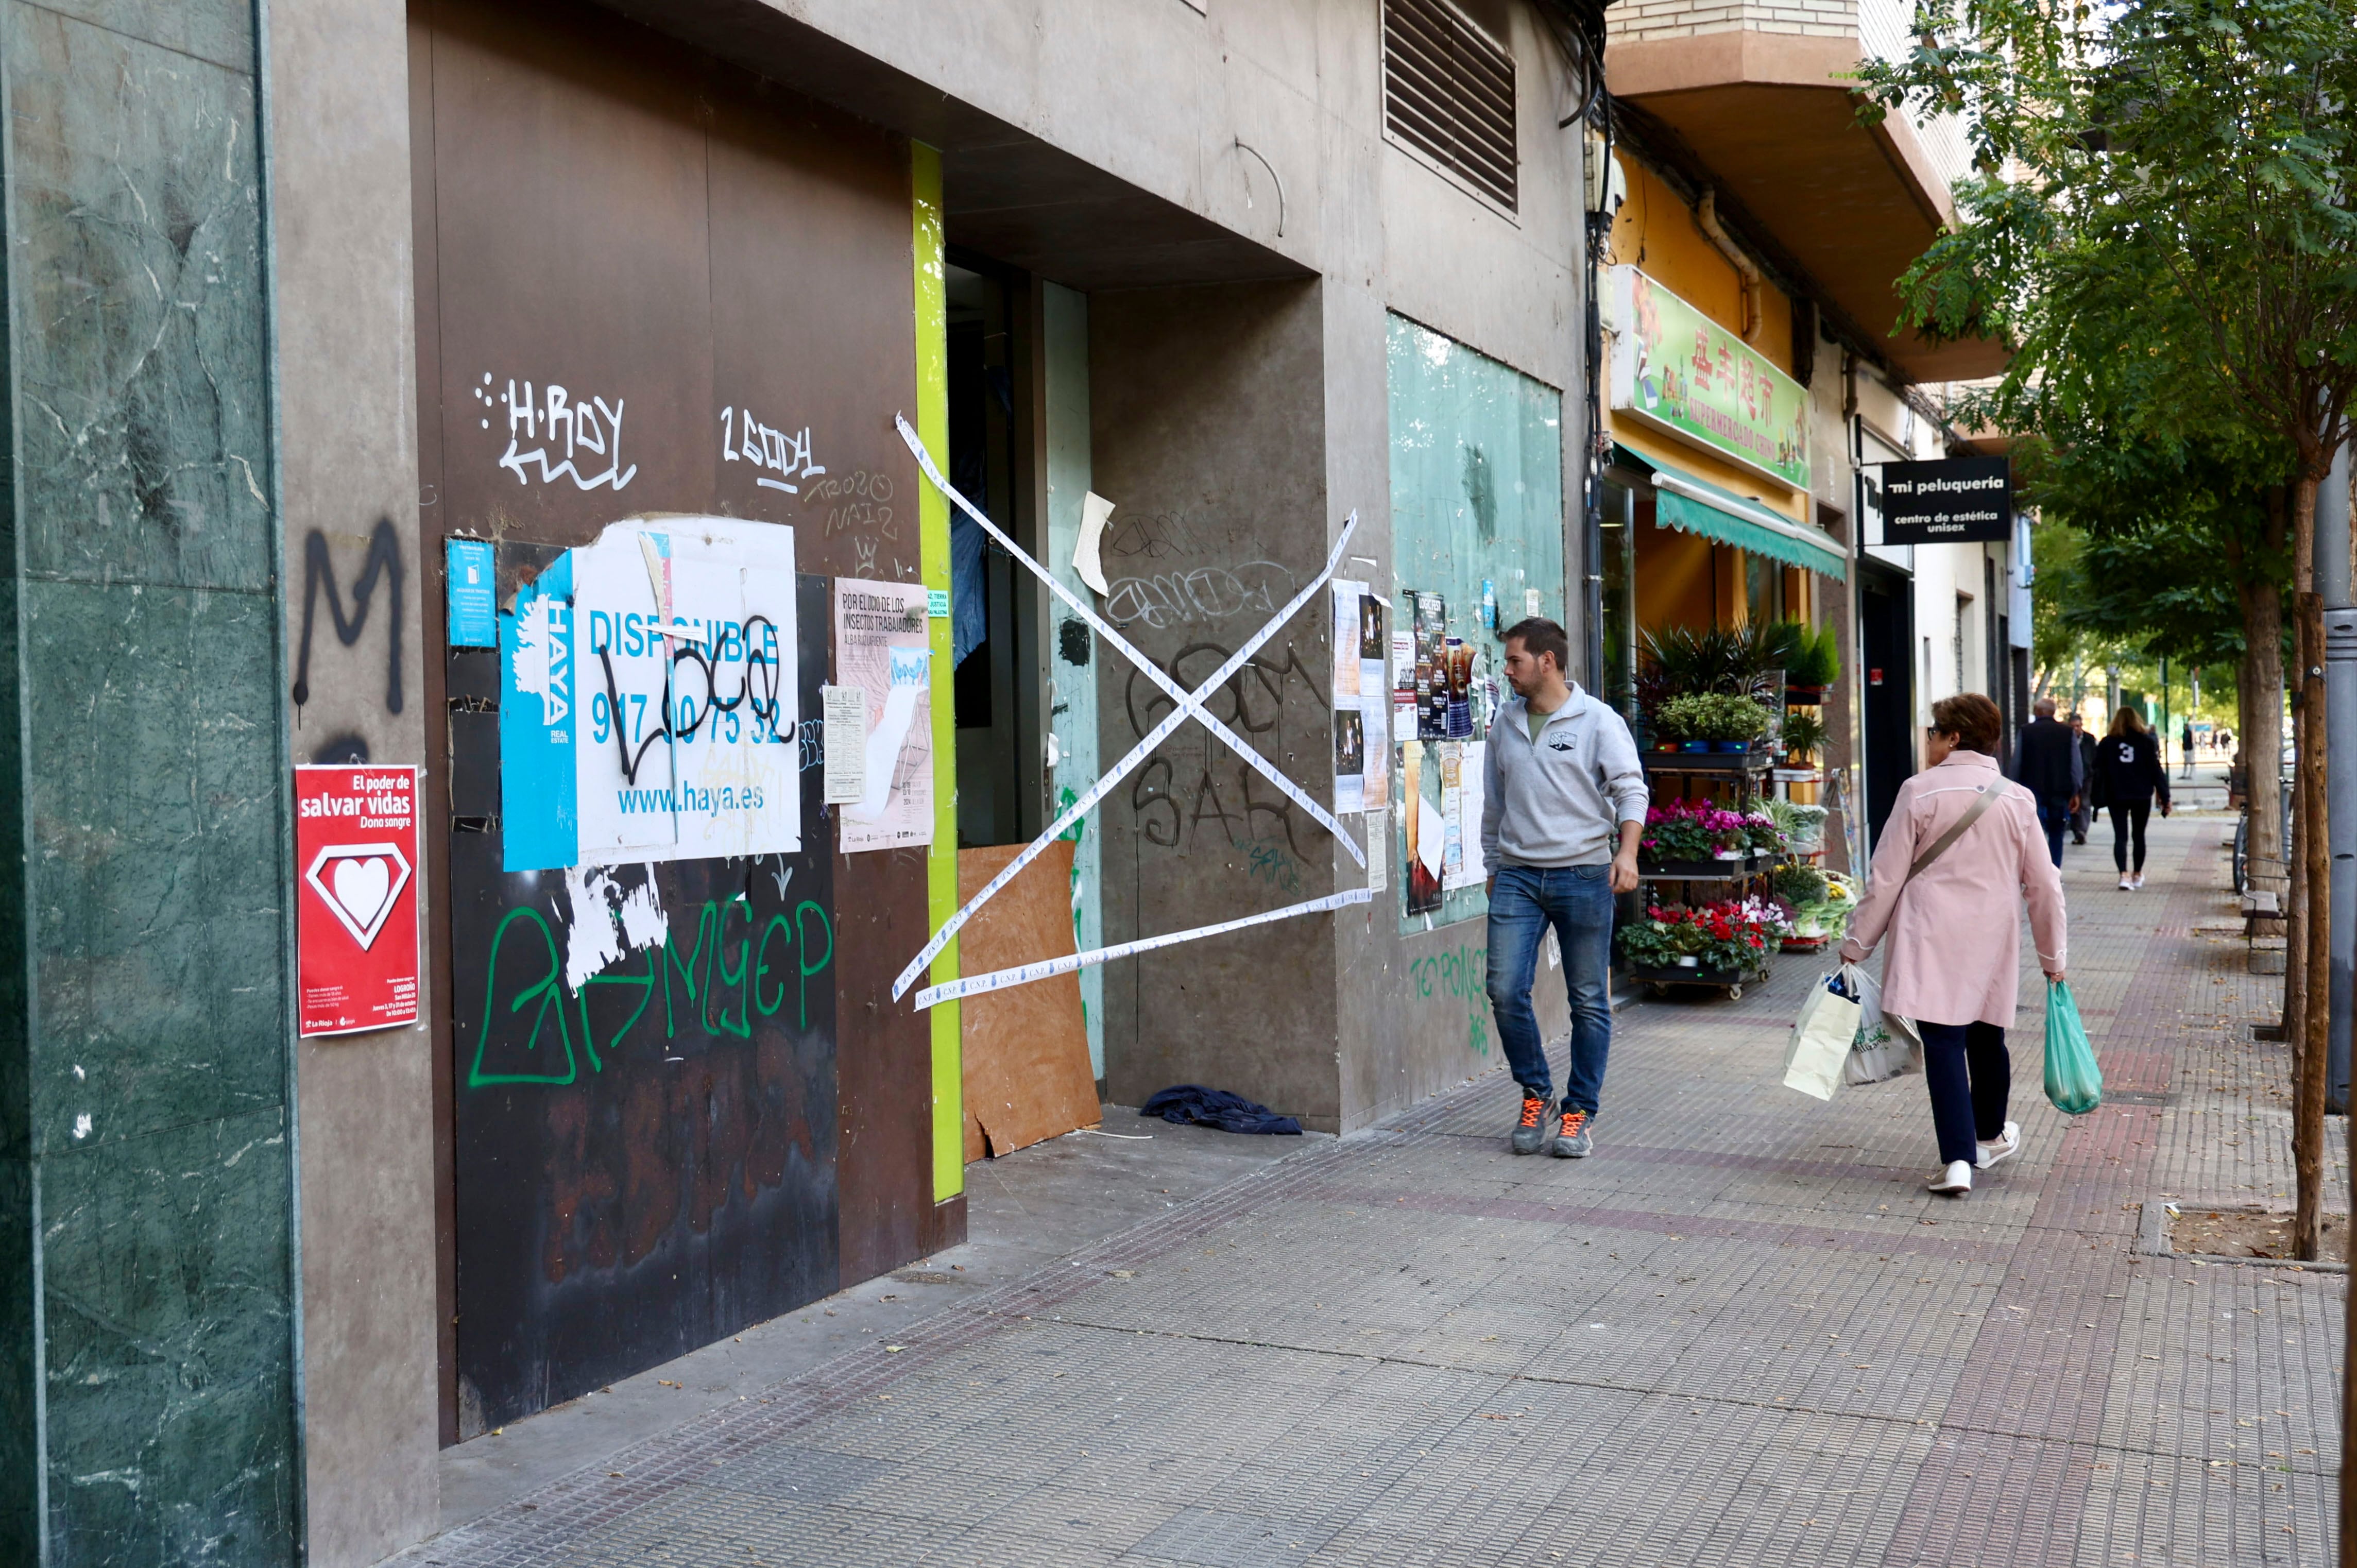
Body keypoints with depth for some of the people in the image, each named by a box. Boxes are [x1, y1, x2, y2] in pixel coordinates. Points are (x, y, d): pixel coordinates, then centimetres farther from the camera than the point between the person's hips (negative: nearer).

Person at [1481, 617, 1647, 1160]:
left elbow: (1631, 790, -5)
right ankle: (1537, 1096, 13)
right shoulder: (1505, 722, 12)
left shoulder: (1597, 720, -2)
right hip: (1517, 875, 4)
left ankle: (1579, 1113, 13)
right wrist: (1493, 864, 21)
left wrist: (1627, 852, -19)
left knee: (1589, 1001, 2)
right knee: (1506, 990, -6)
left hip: (1583, 875, -4)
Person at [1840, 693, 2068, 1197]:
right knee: (1986, 1037, 19)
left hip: (1932, 941, -4)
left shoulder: (1921, 791, -7)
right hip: (1993, 942, 4)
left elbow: (1886, 877, -5)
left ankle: (1958, 1160, -14)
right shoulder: (2018, 800, 2)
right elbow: (2043, 884, 6)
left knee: (1943, 1043, -5)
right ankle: (1991, 1136, 39)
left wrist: (1858, 943, 4)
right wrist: (2052, 954, 17)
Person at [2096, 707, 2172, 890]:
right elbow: (2157, 770, -2)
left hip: (2116, 797, -1)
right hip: (2142, 796, 1)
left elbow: (2099, 771, 0)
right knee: (2138, 835, 15)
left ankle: (2124, 875, -19)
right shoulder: (2147, 742, 0)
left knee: (2120, 836, -3)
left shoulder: (2107, 743, 1)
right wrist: (2165, 797, 0)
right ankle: (2137, 875, 25)